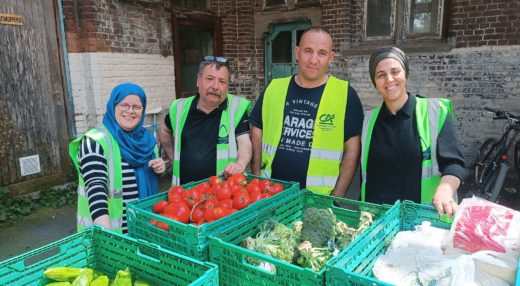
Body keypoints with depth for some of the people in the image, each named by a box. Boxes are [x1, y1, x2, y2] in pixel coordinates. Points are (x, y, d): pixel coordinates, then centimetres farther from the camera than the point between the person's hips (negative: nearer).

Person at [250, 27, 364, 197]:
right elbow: (257, 135, 7)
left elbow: (352, 149, -5)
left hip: (320, 199, -2)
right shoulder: (274, 88, 1)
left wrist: (336, 197, -11)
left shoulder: (345, 94, -7)